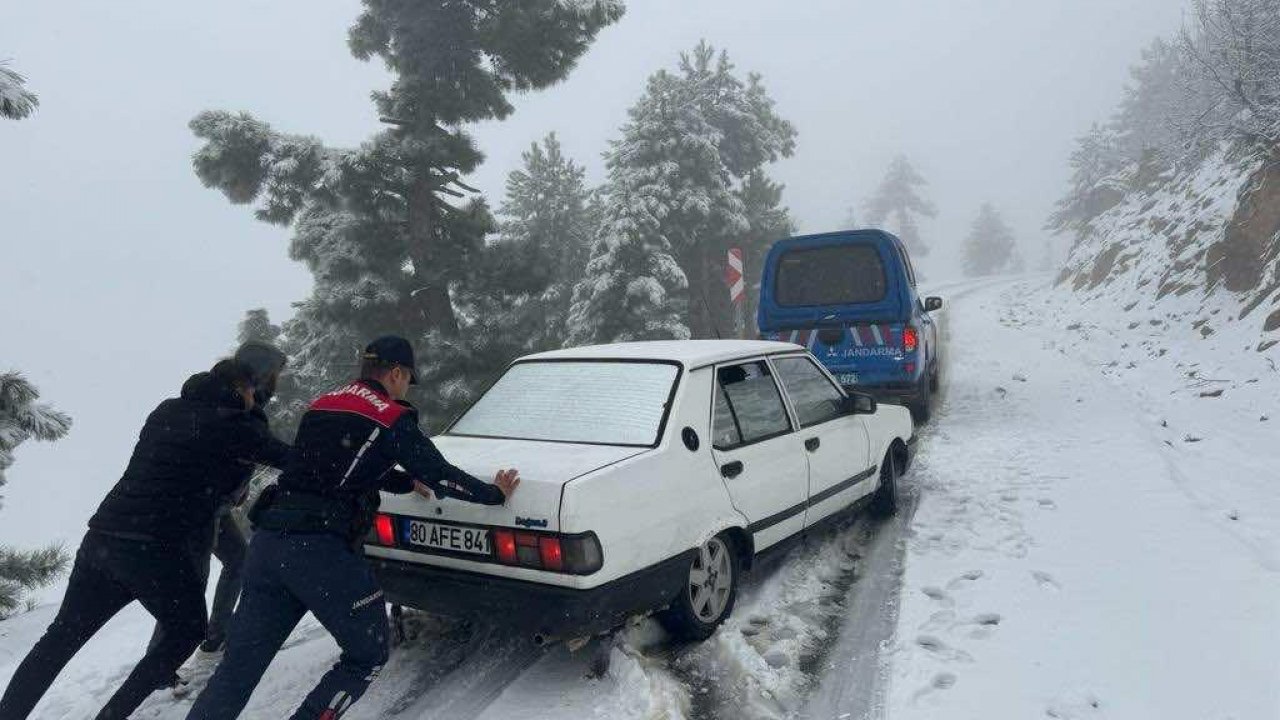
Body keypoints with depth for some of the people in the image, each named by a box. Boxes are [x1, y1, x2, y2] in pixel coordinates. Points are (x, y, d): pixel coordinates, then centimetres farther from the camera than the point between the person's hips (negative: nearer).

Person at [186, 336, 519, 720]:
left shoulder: (323, 404, 21)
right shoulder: (392, 419, -1)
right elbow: (442, 476, 2)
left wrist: (407, 481, 43)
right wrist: (497, 493, 18)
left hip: (268, 539, 7)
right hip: (321, 550, -7)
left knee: (237, 667, 12)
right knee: (368, 656, 12)